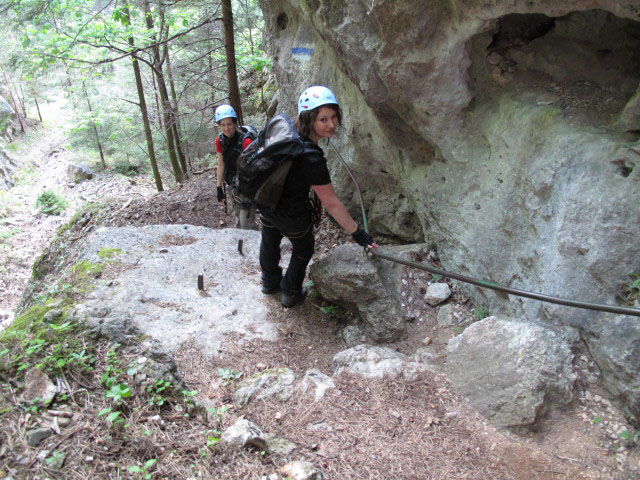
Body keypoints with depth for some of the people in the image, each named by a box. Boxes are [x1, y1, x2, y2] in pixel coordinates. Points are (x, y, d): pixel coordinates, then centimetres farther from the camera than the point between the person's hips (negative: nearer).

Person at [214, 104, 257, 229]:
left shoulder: (245, 141, -24)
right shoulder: (220, 140, -4)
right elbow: (221, 164, 4)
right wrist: (219, 188, 5)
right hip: (233, 185, 7)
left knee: (247, 222, -7)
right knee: (238, 216, 24)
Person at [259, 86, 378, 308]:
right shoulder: (311, 160, -37)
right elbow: (331, 203, -30)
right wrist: (357, 233, -21)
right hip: (292, 215, -6)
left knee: (269, 243, 32)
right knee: (303, 249, 25)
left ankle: (269, 282, 61)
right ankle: (291, 293, 45)